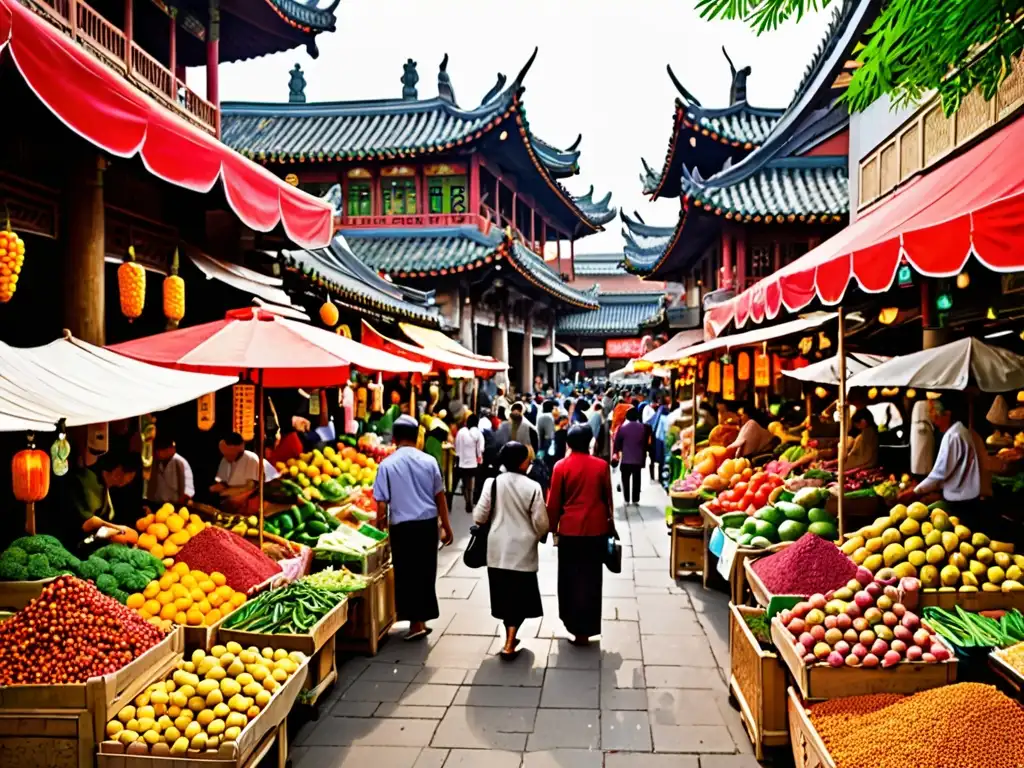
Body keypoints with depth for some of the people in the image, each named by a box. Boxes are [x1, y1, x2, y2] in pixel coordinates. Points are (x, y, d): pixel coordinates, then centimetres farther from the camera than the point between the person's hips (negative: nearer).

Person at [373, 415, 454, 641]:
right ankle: (421, 620, 21)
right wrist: (446, 526, 14)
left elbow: (382, 503, -7)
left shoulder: (387, 464, -6)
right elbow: (440, 497, 5)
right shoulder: (428, 461, 1)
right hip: (428, 523, 3)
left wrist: (380, 526, 8)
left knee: (407, 573, 7)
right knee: (425, 572, 13)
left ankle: (416, 622, 7)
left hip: (402, 526, -3)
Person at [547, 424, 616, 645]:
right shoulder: (601, 465, -3)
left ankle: (573, 623, 23)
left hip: (569, 529, 0)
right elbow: (608, 499, 3)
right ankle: (584, 629, 10)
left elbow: (554, 501, -3)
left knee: (570, 577, 15)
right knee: (590, 579, 7)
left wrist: (553, 528, 9)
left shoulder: (561, 466, -6)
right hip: (596, 529, 1)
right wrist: (610, 526, 15)